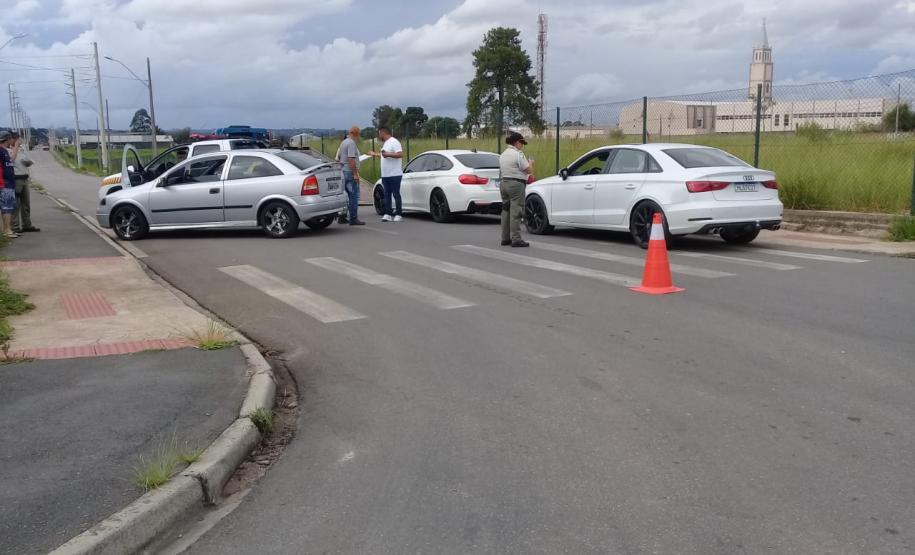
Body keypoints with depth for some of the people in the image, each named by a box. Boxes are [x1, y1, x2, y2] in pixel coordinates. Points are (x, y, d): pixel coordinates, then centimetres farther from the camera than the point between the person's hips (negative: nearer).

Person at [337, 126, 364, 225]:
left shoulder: (343, 142, 16)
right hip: (350, 172, -10)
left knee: (345, 195, 13)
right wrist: (355, 174, -21)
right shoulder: (351, 143, -13)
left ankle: (342, 218, 16)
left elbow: (338, 158, 22)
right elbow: (351, 159, -21)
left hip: (343, 172, 10)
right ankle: (353, 218, -9)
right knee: (354, 196, -8)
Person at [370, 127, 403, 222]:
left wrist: (388, 154, -24)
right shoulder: (386, 143, 19)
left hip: (394, 174, -9)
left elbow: (400, 154, -22)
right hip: (385, 175, 9)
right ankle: (388, 214, 10)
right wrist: (374, 154, 43)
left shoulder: (394, 142, -11)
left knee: (396, 194, -4)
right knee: (387, 195, 8)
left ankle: (399, 215, -1)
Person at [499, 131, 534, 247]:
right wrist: (530, 163, 9)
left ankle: (505, 238, 15)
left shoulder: (503, 155, 15)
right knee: (516, 212, -8)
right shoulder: (518, 154, -11)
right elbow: (529, 170, -13)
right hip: (516, 184, -8)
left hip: (504, 183, 8)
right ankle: (516, 239, -9)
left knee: (506, 210, 12)